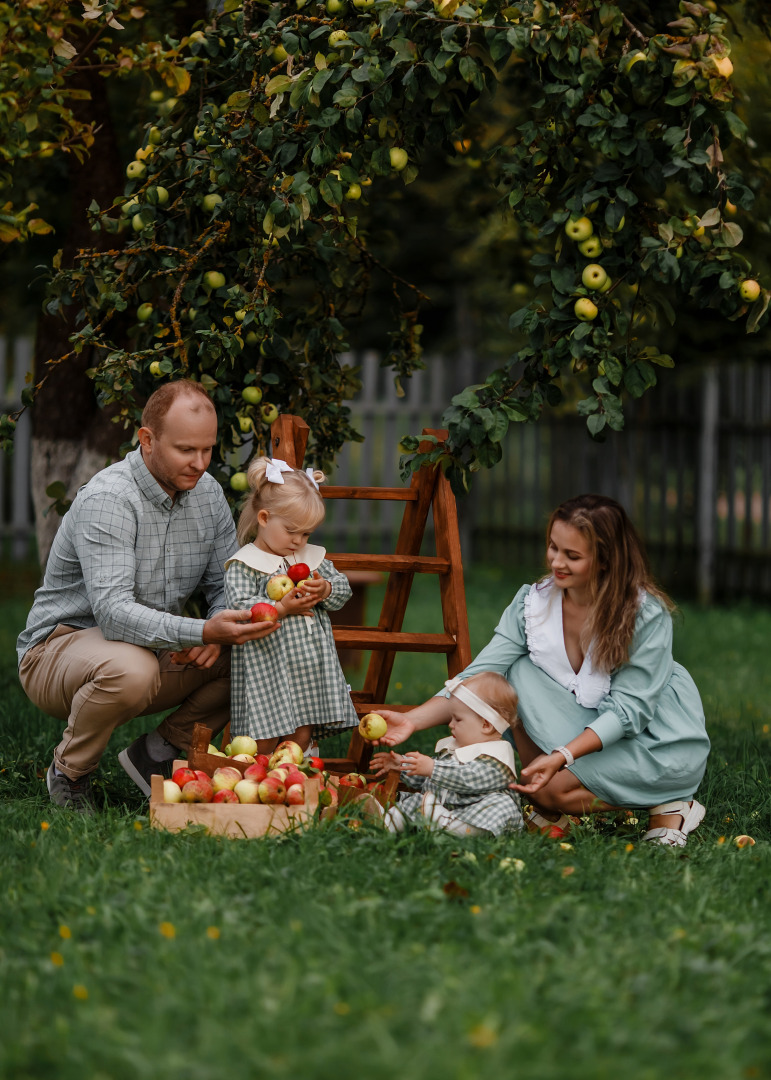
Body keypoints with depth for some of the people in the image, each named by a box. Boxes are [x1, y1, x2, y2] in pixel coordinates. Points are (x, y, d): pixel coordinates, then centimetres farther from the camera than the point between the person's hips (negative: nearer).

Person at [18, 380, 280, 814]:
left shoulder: (208, 493, -1)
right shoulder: (107, 500, -25)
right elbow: (113, 612, -35)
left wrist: (220, 633, -22)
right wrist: (203, 631, -48)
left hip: (155, 649, 7)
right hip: (60, 645, -7)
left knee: (261, 650, -11)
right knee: (129, 668, -41)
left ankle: (157, 752, 1)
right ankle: (70, 772, -10)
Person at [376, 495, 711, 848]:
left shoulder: (647, 614, -23)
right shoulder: (533, 603, -10)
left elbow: (629, 710, -23)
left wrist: (562, 756, -36)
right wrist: (413, 720, -29)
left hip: (660, 744, -5)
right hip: (586, 725, 5)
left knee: (553, 787, -28)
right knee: (521, 673, -19)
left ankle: (671, 807, -6)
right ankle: (554, 812, -12)